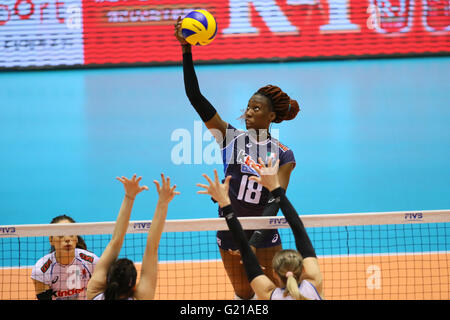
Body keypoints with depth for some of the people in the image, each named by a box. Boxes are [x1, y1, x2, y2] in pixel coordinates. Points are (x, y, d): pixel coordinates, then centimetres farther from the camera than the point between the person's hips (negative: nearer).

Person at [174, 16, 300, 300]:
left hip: (263, 234, -2)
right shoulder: (230, 137, -1)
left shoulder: (283, 155, -4)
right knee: (243, 295, 12)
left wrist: (255, 241, -24)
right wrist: (186, 50, -17)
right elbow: (196, 98, -7)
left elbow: (275, 202, -11)